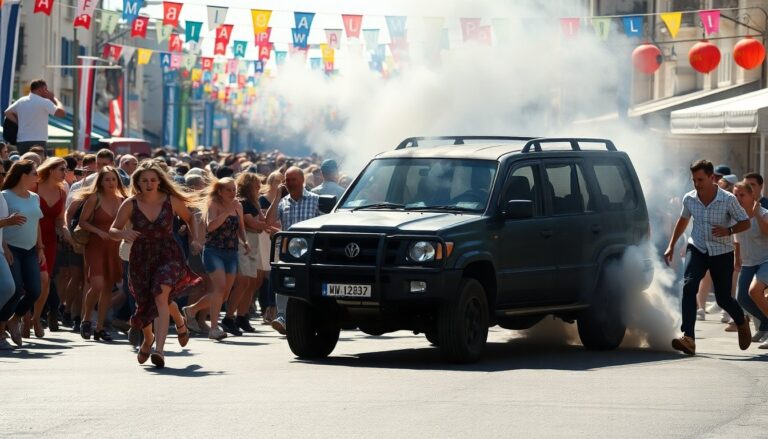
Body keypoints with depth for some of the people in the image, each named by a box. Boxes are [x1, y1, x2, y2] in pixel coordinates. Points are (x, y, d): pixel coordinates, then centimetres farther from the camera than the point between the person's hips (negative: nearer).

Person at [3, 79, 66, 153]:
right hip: (38, 142, -6)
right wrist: (53, 98, 2)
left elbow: (7, 113, 22)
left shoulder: (21, 101, 12)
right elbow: (62, 113, -10)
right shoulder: (44, 102, -8)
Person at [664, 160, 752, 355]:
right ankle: (688, 338, -30)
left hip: (722, 253, -2)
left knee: (723, 298, 4)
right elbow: (683, 220, 15)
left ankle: (742, 323, 40)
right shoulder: (689, 199, -5)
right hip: (697, 249, 2)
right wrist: (671, 246, 14)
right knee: (689, 286, -24)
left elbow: (745, 223, -7)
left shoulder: (728, 200, -15)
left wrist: (728, 230, -27)